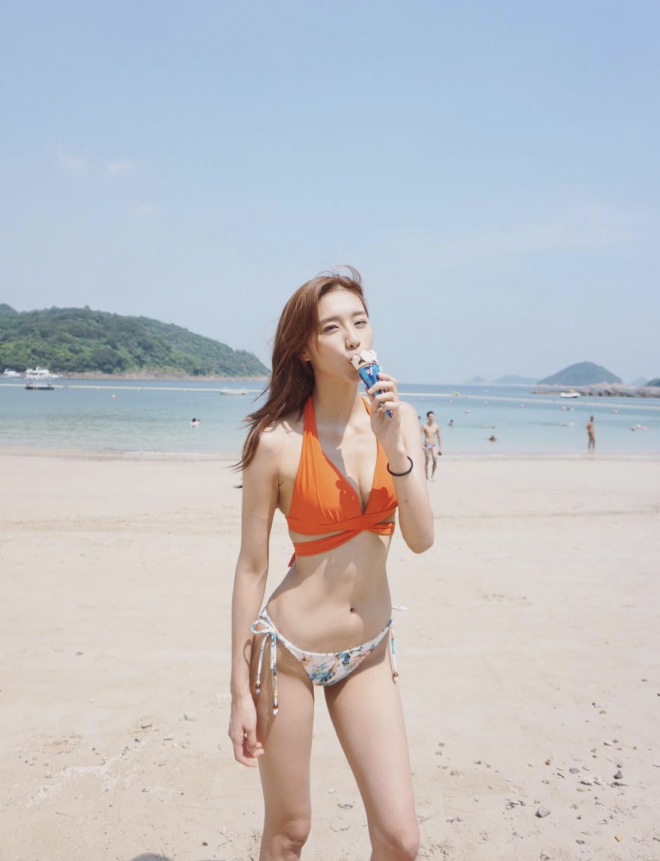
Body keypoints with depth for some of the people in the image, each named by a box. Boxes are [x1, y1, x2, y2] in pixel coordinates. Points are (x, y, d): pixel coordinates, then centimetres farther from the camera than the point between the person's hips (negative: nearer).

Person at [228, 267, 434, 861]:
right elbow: (252, 567, -10)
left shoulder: (398, 419, -3)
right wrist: (241, 689, -5)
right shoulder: (277, 440, -16)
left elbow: (421, 539, -7)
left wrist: (396, 449, -21)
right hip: (290, 649, -3)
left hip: (369, 651, 4)